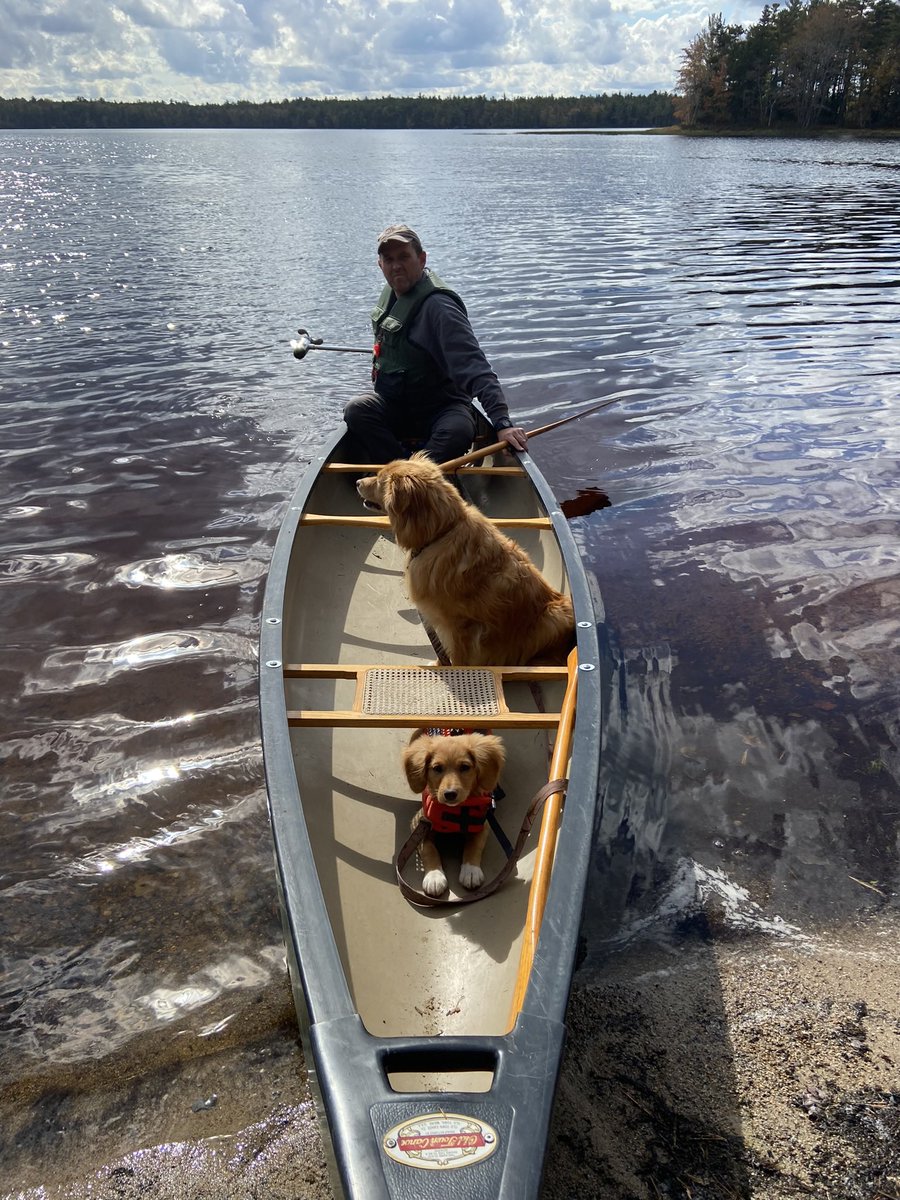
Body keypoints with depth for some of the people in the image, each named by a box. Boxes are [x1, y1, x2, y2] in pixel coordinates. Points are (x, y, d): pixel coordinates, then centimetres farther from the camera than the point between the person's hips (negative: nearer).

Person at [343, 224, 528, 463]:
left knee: (459, 430, -38)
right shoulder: (391, 291, 4)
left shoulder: (437, 306, -22)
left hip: (441, 410, -6)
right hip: (392, 406, 6)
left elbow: (475, 367, -33)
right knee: (357, 410, -24)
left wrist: (502, 421, -42)